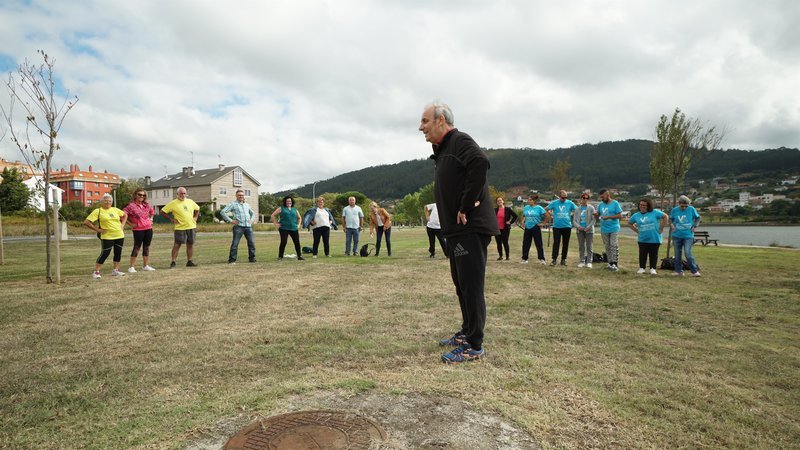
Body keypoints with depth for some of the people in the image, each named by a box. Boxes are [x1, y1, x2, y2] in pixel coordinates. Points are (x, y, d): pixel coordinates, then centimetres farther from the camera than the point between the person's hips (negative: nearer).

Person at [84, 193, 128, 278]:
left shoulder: (115, 210, 9)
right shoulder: (97, 211, -5)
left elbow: (125, 215, 25)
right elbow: (86, 222, -9)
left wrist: (122, 225, 11)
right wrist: (97, 229, -10)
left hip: (119, 236, 5)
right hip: (107, 237, -5)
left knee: (118, 253, 8)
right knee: (104, 254, -6)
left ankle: (116, 270, 19)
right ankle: (96, 271, 5)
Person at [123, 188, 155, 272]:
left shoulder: (147, 205, 9)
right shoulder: (131, 206, -8)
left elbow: (152, 211, 29)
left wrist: (151, 219, 15)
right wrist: (130, 224, -10)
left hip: (148, 228, 6)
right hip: (138, 230, -6)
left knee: (146, 247, 9)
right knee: (137, 247, -4)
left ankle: (145, 265, 17)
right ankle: (132, 267, 1)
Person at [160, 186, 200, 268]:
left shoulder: (190, 201, 9)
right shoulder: (173, 203, -5)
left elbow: (197, 209, 26)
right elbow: (162, 211, -3)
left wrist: (195, 217, 12)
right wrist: (171, 219, -6)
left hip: (192, 227, 5)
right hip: (180, 228, -4)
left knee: (190, 244, 8)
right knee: (177, 245, -4)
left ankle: (189, 261, 16)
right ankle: (173, 262, 2)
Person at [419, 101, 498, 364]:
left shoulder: (460, 141, -11)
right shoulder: (443, 150, 20)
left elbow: (480, 163, -32)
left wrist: (467, 207, -26)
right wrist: (453, 217, 9)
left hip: (471, 228, -10)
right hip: (457, 229, 10)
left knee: (471, 287, -4)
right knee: (461, 284, 18)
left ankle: (474, 346, 5)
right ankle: (467, 332, 32)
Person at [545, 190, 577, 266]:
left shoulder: (570, 203, 3)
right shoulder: (554, 203, 1)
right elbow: (547, 210, 9)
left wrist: (571, 215, 2)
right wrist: (551, 217, 3)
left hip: (567, 226, 2)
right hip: (557, 226, -1)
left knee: (566, 244, 7)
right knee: (556, 243, -5)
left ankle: (564, 259, 16)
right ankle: (554, 259, -2)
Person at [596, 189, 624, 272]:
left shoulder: (615, 203, -6)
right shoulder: (600, 204, 9)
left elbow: (620, 216, -9)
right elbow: (598, 215, 12)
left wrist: (608, 217, -17)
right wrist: (596, 214, -12)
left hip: (614, 229, -5)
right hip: (604, 230, 5)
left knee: (614, 246, -9)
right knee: (607, 247, 9)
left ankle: (614, 264, -8)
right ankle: (610, 263, 17)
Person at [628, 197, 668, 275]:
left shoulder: (654, 212, -5)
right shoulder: (636, 215, 4)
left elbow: (665, 216, -3)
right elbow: (629, 223, 18)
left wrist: (661, 228, -5)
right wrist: (636, 231, 6)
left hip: (654, 239, -2)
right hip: (642, 239, 2)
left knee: (653, 254, 7)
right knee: (642, 254, 6)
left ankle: (652, 269, 17)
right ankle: (641, 268, 17)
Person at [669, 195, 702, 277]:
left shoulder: (691, 209, -4)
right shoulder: (674, 210, -1)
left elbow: (698, 218, 8)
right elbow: (670, 219, 13)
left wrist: (694, 226, -5)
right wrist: (671, 224, -5)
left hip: (688, 236, -2)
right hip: (677, 236, 2)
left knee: (688, 253, -12)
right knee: (677, 254, 8)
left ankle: (694, 271, -1)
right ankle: (678, 270, 19)